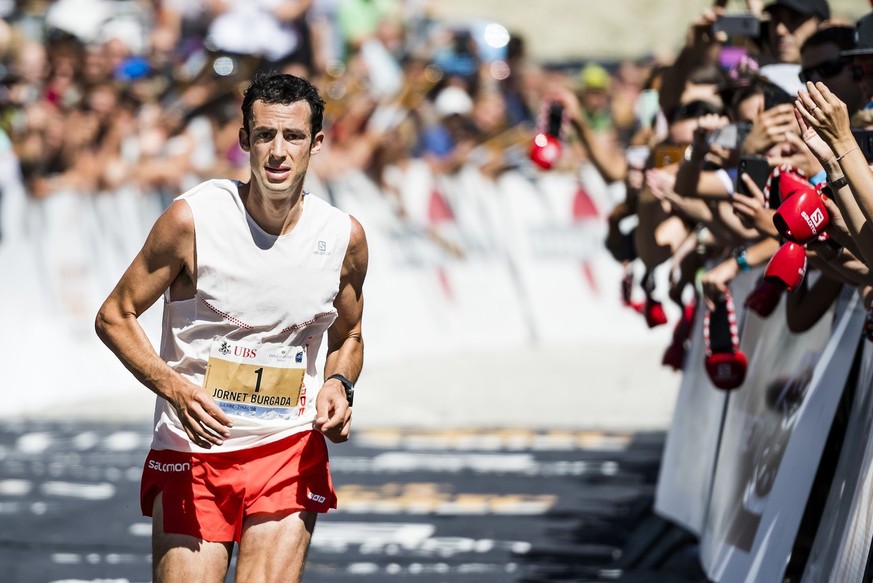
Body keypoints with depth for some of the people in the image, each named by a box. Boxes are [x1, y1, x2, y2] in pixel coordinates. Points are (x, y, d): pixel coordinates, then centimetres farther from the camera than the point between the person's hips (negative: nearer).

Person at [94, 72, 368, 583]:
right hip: (192, 450, -2)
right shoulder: (192, 219, -10)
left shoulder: (344, 237, -1)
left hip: (291, 450, 2)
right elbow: (114, 317, -2)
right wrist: (173, 387, -18)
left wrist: (339, 385, -5)